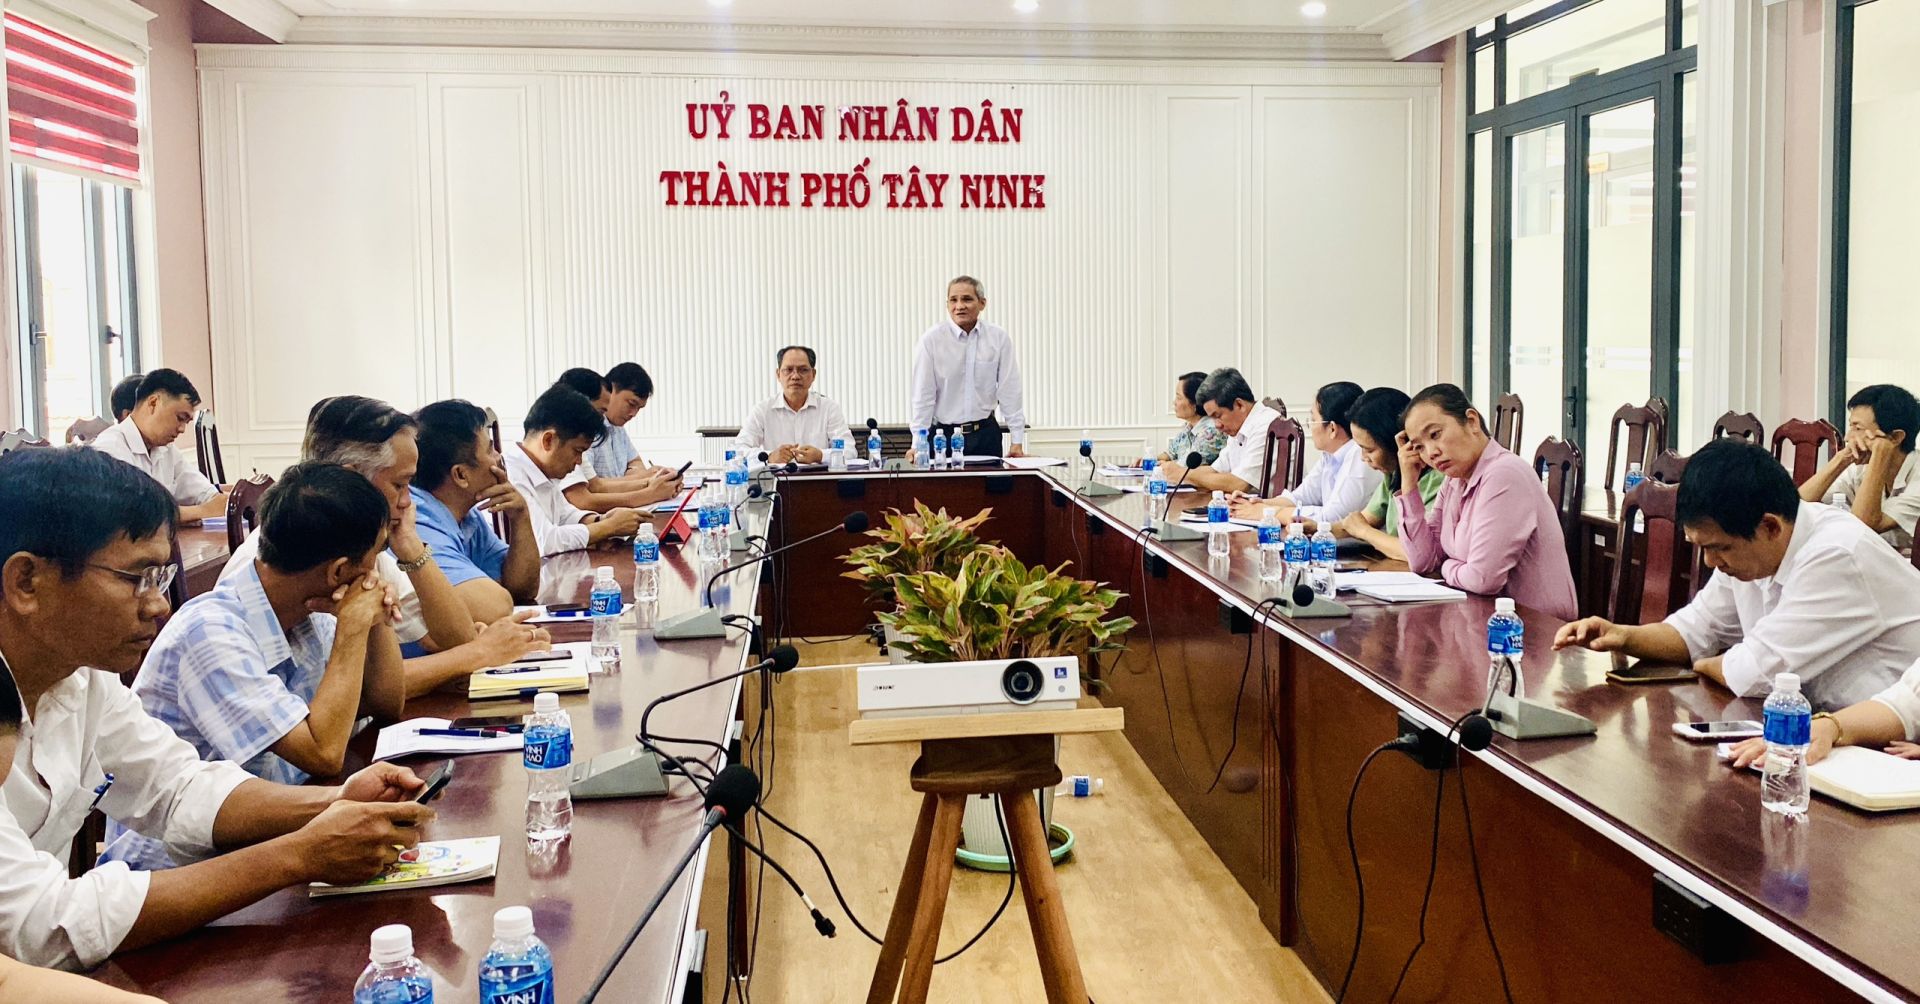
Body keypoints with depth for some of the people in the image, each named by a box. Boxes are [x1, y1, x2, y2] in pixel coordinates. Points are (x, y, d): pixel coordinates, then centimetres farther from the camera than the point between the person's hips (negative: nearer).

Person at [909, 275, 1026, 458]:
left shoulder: (999, 338, -1)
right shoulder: (931, 340, -6)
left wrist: (1017, 441, -3)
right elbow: (923, 395, -6)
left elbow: (1010, 392, 1)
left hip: (986, 434, 2)